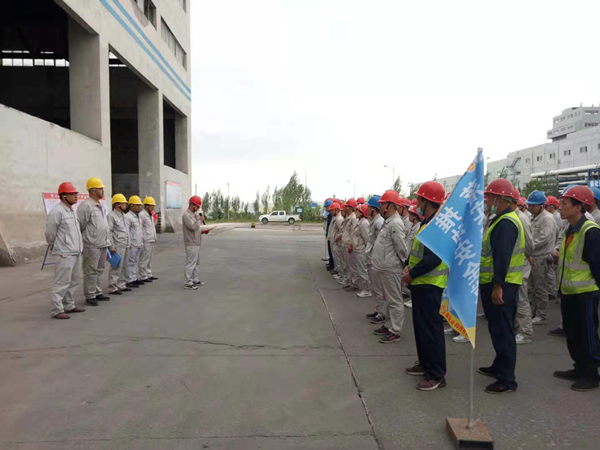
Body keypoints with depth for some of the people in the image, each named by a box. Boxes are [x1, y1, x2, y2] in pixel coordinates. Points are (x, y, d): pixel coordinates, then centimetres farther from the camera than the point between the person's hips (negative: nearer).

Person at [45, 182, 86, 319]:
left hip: (76, 252, 9)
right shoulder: (57, 211, -13)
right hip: (64, 254, -9)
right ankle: (57, 310, 3)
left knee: (74, 281, 15)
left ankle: (69, 305, 26)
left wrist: (80, 246, 15)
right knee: (62, 282, -4)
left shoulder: (72, 211, 14)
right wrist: (55, 247, 5)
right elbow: (50, 233, -8)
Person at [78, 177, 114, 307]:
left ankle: (98, 293, 25)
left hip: (103, 245, 8)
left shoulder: (101, 206, 16)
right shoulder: (85, 205, -12)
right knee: (91, 272, 1)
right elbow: (79, 226, -13)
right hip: (92, 246, -8)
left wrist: (110, 244, 20)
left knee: (99, 270, 15)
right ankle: (90, 296, 10)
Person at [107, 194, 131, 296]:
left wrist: (129, 242, 19)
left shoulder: (123, 215, 18)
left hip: (125, 246, 9)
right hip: (118, 246, -9)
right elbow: (109, 232, -14)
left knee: (124, 267, 14)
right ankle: (112, 288, -2)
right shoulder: (111, 215, -10)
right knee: (116, 268, -7)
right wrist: (111, 246, -17)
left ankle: (122, 285, 23)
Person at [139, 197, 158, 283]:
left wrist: (154, 238, 18)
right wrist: (141, 242, -20)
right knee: (144, 260, -3)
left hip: (152, 241, 9)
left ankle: (149, 275, 24)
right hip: (146, 242, -9)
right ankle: (143, 277, 3)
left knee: (149, 259, 16)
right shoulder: (141, 215, -13)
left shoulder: (150, 215, 17)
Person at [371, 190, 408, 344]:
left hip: (391, 269, -10)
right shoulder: (388, 222, 14)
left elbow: (402, 248, -20)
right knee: (388, 300, 19)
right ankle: (389, 325, 30)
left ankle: (395, 331, 6)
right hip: (384, 268, 10)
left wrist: (405, 265, -11)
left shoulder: (396, 223, -19)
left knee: (394, 301, -1)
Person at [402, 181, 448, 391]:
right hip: (421, 283, 10)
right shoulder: (427, 222, 12)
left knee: (431, 328, -2)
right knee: (421, 326, 19)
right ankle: (425, 363, 33)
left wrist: (411, 274, -16)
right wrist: (409, 268, 2)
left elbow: (433, 259, -26)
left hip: (430, 285, -10)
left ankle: (437, 375, 9)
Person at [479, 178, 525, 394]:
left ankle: (507, 379, 6)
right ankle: (500, 366, 34)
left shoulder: (506, 223, -18)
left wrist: (498, 286, -27)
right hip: (494, 283, 10)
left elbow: (503, 257, -25)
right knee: (498, 328, 20)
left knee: (502, 331, -3)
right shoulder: (501, 220, 15)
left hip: (501, 285, -10)